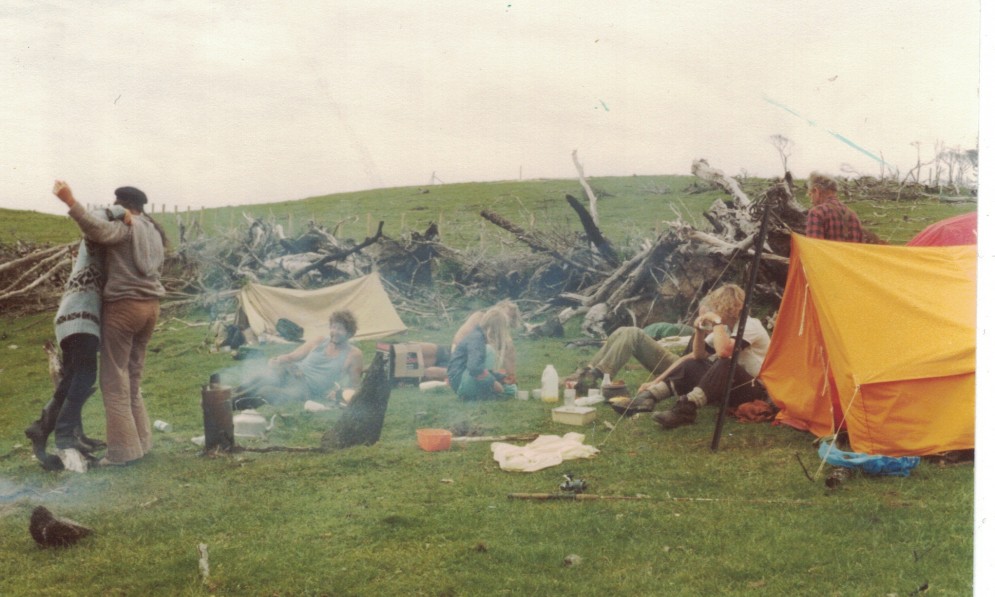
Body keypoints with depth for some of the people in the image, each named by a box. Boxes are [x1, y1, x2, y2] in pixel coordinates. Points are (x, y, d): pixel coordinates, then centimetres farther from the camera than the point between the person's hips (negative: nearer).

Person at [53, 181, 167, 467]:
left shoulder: (126, 226, -8)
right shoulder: (155, 234, 19)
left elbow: (98, 230, -29)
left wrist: (70, 201, -37)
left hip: (123, 306, -8)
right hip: (150, 306, 8)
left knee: (114, 379, -3)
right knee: (133, 377, 17)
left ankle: (123, 449, -4)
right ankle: (141, 441, 18)